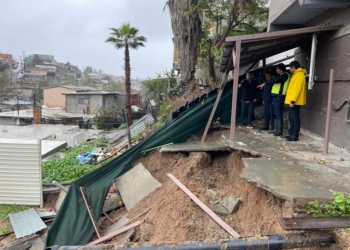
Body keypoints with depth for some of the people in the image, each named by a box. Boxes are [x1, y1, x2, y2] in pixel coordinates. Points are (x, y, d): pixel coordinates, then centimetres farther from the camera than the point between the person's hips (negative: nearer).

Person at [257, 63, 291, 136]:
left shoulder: (285, 75, -8)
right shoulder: (281, 76, 24)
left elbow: (275, 80, -20)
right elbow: (274, 80, 21)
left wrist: (265, 83, -17)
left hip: (279, 96, -10)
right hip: (276, 96, 10)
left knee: (278, 114, -10)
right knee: (276, 114, 11)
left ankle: (280, 131, -9)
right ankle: (276, 129, 17)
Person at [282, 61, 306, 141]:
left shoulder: (299, 75, -12)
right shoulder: (296, 75, 20)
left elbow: (297, 89, -20)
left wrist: (292, 100, -24)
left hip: (295, 101, -10)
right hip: (293, 100, 10)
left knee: (295, 118, -7)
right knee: (291, 118, 13)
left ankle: (295, 136, -5)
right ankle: (290, 134, 20)